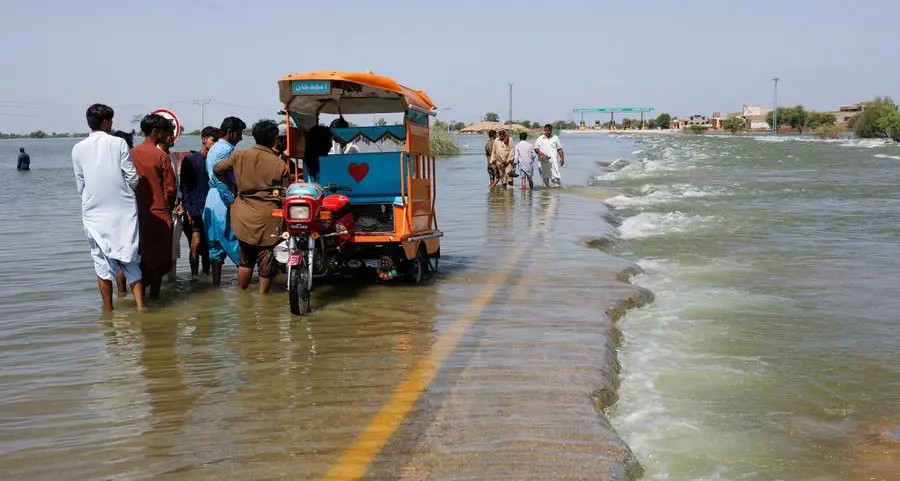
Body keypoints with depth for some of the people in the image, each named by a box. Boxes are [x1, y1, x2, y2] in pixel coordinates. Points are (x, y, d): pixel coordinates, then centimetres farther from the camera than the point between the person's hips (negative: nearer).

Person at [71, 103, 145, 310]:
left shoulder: (78, 149, 2)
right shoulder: (118, 143, -5)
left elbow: (80, 186, 7)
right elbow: (133, 179, -5)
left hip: (94, 213, 1)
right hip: (123, 210, -1)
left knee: (102, 263, 8)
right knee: (130, 260, 7)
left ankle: (108, 311, 13)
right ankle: (140, 305, -1)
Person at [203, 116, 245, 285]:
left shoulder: (213, 148, 18)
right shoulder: (226, 149, -12)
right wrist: (233, 200, -20)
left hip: (212, 200, 10)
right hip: (224, 201, -10)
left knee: (216, 243, 10)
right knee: (234, 239, -7)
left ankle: (216, 281, 13)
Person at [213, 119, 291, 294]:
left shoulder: (240, 156, -2)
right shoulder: (279, 164, -10)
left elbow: (217, 169, 2)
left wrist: (232, 186, 14)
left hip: (244, 218, 4)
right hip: (267, 220, -4)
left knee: (245, 261, 20)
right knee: (266, 266, 7)